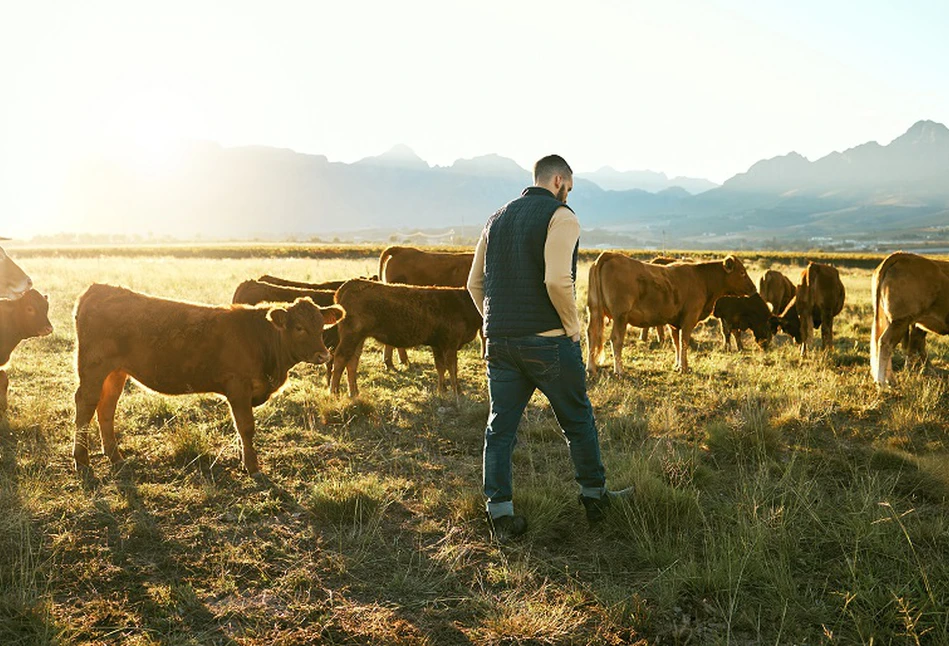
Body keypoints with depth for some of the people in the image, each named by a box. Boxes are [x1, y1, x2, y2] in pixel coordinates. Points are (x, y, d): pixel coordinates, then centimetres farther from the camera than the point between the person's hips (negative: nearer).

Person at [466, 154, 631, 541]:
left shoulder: (497, 219, 14)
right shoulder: (561, 216, -7)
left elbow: (475, 283, 14)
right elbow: (557, 280, -22)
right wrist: (573, 327, -9)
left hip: (499, 341, 6)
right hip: (548, 341, -5)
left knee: (500, 427, 9)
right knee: (578, 422, 13)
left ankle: (500, 513, 8)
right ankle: (594, 497, 26)